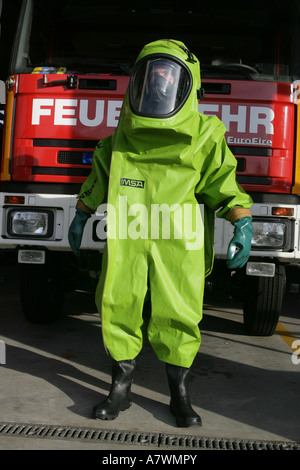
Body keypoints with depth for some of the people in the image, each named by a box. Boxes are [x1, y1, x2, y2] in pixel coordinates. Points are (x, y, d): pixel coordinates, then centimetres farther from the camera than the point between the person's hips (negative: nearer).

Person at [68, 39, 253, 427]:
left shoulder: (204, 136, 2)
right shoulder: (121, 137, 11)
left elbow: (223, 185, 3)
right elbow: (98, 178, 22)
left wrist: (242, 223, -10)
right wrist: (81, 216, 27)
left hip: (180, 245, -2)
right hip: (126, 239, 3)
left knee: (177, 316, 1)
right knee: (118, 308, 3)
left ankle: (180, 395, 21)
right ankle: (121, 388, 23)